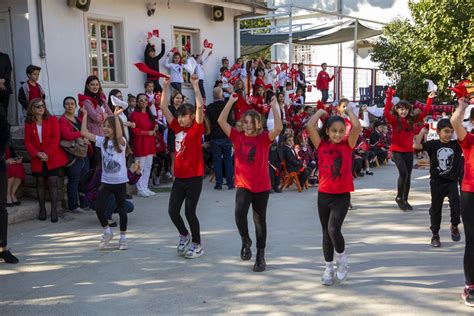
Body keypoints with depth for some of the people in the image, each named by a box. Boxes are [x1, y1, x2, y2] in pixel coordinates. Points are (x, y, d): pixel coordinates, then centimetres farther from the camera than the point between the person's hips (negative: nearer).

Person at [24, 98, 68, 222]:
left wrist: (47, 153, -15)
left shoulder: (52, 119, 0)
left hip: (53, 157, -2)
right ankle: (42, 209, 19)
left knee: (53, 182, -5)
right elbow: (27, 142, 4)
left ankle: (54, 210, 0)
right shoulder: (28, 123, 6)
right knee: (40, 182, 9)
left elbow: (56, 138, -6)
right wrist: (36, 153, -13)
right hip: (37, 158, 2)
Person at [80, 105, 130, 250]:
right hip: (105, 181, 4)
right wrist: (85, 114, -3)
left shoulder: (121, 142, -10)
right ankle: (107, 233, 21)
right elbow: (84, 132, 0)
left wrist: (116, 117, -40)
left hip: (120, 181, -4)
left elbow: (119, 135, -34)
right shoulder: (102, 141, 4)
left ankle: (123, 238, 21)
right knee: (99, 209, -3)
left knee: (121, 209, 7)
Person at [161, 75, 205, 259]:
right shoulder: (177, 128, 7)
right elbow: (164, 108, 5)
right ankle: (184, 235, 32)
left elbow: (200, 107, -22)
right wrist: (166, 86, -1)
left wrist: (196, 86, -22)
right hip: (179, 177, 6)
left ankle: (197, 245, 17)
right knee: (172, 210, 6)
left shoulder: (197, 129, -7)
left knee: (189, 212, 0)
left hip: (194, 177, -6)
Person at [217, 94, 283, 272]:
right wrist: (231, 102, -11)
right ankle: (246, 241, 8)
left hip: (262, 186, -1)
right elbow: (221, 121, -8)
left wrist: (274, 107, -26)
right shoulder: (238, 137, 0)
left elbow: (279, 128, -24)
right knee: (239, 212, -22)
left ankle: (260, 256, 26)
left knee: (260, 220, 10)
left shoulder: (264, 138, -7)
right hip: (243, 185, 1)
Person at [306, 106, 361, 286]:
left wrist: (348, 111, -1)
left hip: (342, 195, -2)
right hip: (323, 195, 2)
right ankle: (329, 268, 26)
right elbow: (309, 126, -13)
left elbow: (357, 126, -17)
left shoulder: (347, 145, -2)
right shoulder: (321, 145, -1)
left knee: (334, 229, -17)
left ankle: (342, 262, 9)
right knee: (326, 233, 11)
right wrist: (321, 111, 2)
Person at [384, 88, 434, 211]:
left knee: (408, 176, 7)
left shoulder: (412, 120, 4)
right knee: (403, 173, -17)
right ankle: (399, 197, 3)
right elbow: (386, 112, -25)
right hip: (397, 151, -5)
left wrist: (429, 99, 3)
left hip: (409, 151, 5)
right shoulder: (394, 120, -8)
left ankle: (405, 200, 18)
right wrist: (389, 96, -30)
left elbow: (425, 112, 9)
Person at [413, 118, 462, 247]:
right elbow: (416, 146, -18)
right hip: (437, 183, 0)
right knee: (436, 209, 9)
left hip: (452, 182, 1)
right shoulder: (433, 144, -6)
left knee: (456, 205, -15)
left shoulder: (456, 145, -2)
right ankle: (435, 235, 24)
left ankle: (454, 226, 16)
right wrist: (422, 132, -9)